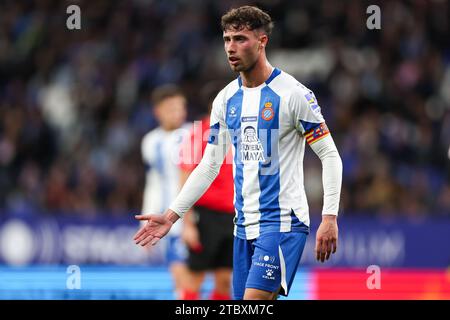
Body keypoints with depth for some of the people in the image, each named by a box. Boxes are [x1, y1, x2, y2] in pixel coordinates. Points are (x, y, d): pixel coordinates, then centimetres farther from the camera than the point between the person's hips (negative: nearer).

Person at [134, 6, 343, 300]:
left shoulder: (293, 93, -9)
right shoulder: (226, 99, 10)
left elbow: (330, 156, -7)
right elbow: (210, 165, 16)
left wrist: (329, 218, -16)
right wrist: (172, 215, 10)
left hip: (283, 221, -7)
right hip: (245, 224, 7)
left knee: (255, 300, -19)